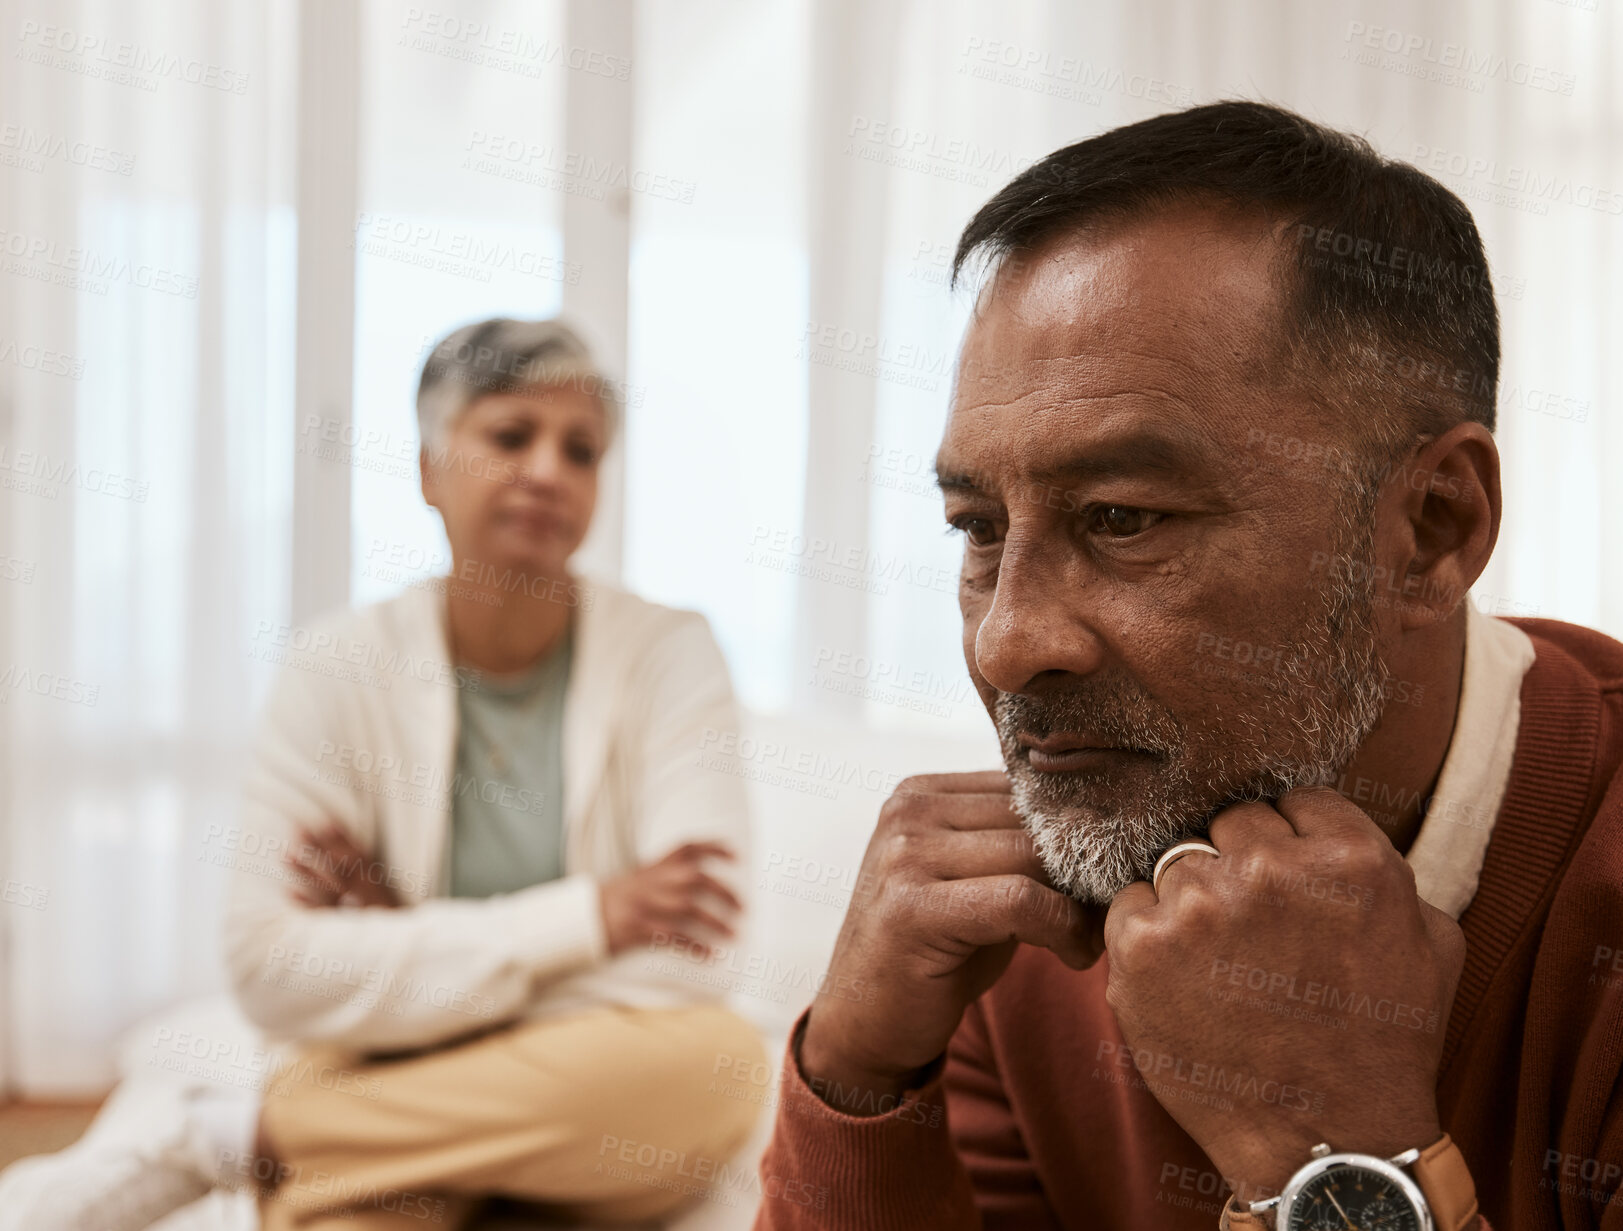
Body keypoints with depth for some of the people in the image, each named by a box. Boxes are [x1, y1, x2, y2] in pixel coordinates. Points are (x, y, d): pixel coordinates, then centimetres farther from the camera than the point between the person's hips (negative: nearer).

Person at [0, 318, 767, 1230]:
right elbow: (274, 970, -14)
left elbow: (678, 952, -15)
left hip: (605, 1094, 3)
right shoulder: (338, 667, -4)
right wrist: (586, 919, -18)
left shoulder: (668, 655, -5)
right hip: (394, 1083, -3)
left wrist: (406, 943, -13)